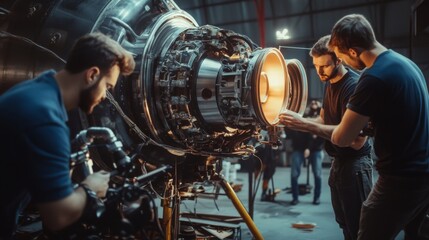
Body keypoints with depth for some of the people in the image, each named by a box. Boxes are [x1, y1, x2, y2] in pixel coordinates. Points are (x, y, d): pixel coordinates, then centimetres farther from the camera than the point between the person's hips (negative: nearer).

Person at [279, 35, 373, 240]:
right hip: (338, 161, 9)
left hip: (355, 164, -9)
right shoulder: (329, 83, 9)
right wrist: (298, 122, -4)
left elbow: (357, 139, -30)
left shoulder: (354, 86, -21)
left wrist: (305, 125, -34)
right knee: (344, 223, 20)